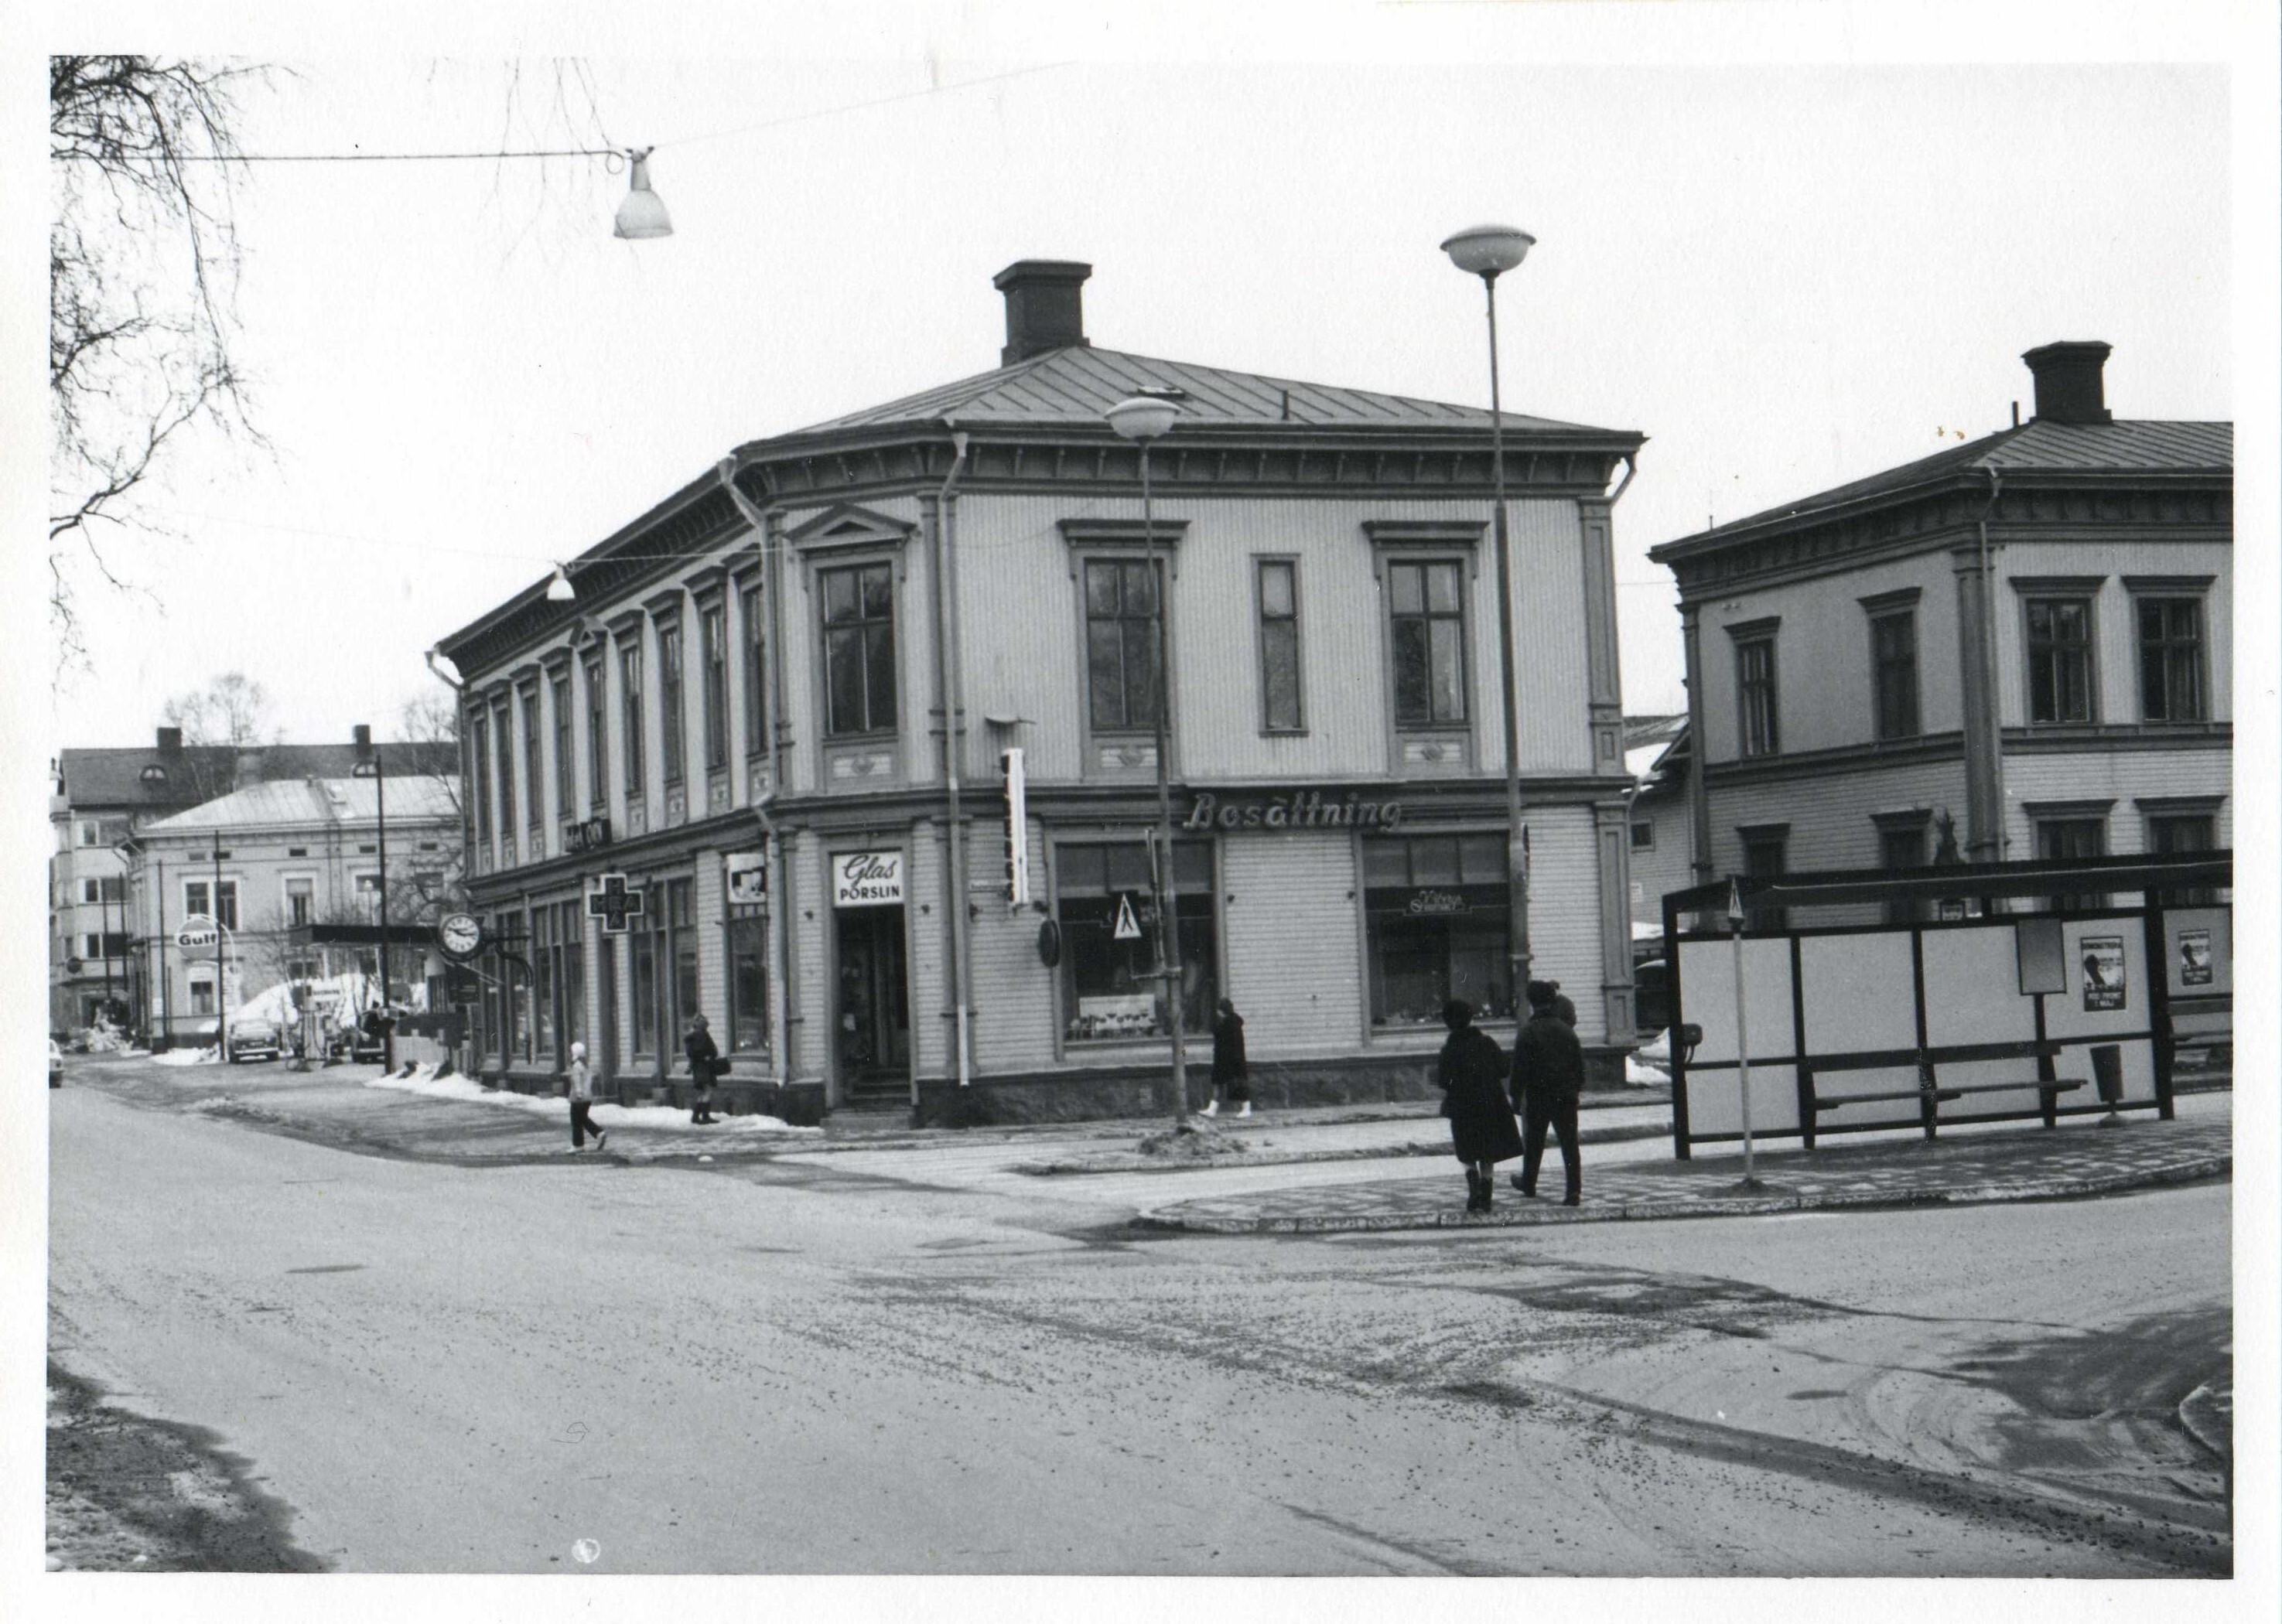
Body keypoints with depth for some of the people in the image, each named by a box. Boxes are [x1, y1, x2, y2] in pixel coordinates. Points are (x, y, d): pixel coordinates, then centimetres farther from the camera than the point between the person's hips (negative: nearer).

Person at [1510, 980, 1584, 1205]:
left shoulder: (1528, 1031, -10)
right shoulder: (1565, 1029, 5)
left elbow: (1519, 1067, -11)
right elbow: (1579, 1061, 10)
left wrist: (1516, 1096, -6)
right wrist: (1577, 1087, 19)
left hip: (1538, 1096, -3)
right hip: (1566, 1096, 3)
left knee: (1534, 1142, 15)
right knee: (1569, 1143, 0)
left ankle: (1528, 1183, 31)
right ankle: (1574, 1190, -8)